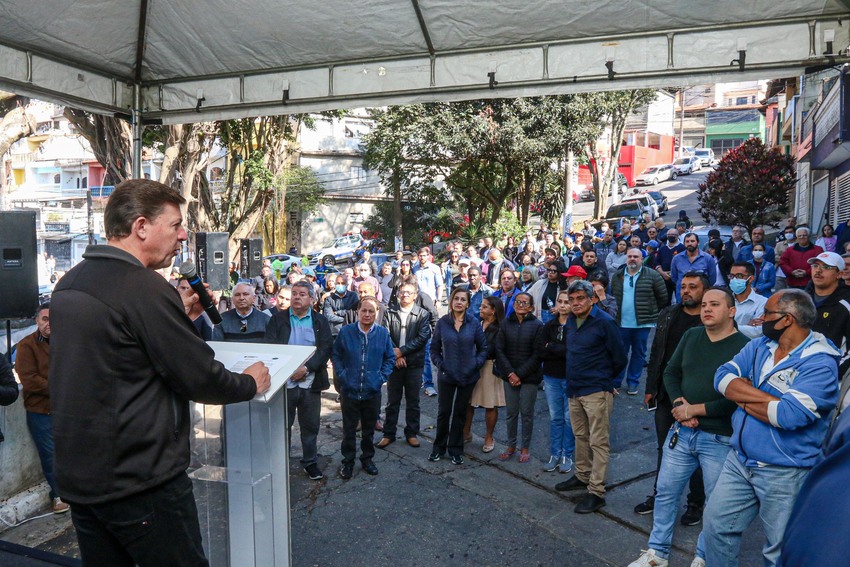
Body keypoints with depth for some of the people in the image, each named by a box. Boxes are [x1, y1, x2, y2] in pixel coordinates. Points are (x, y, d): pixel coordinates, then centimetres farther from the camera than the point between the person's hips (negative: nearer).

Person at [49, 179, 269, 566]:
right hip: (139, 482, -9)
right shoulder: (144, 287, -20)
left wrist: (181, 315, 13)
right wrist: (249, 383, -1)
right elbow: (200, 379, -18)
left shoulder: (69, 283, 7)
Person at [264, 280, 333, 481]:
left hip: (310, 383, 1)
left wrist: (306, 368, -17)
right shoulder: (277, 318, 3)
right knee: (282, 425, 10)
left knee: (310, 426, 11)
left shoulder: (321, 321, 5)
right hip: (283, 381, 0)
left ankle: (310, 462, 26)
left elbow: (326, 348, -5)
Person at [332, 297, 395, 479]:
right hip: (350, 390, -1)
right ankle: (348, 461, 27)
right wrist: (341, 375, -7)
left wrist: (382, 377, -4)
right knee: (349, 429, 11)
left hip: (373, 391, 1)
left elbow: (390, 358, 6)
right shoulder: (346, 332, -7)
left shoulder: (383, 333, -3)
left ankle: (367, 458, 34)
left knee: (369, 429, 16)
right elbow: (335, 355, 2)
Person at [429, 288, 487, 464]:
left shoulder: (474, 323, -4)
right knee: (443, 412, 6)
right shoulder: (442, 322, -3)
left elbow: (483, 348, 3)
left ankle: (455, 449, 26)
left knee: (460, 413, 12)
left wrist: (476, 364, -10)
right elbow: (434, 348, 4)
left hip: (468, 376, 0)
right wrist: (440, 364, -9)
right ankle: (439, 448, 24)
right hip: (446, 375, 0)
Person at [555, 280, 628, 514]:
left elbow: (619, 359, -7)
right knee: (580, 437, 19)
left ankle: (596, 492, 5)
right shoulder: (570, 321, 8)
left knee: (598, 442, -1)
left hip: (597, 391, -7)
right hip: (574, 389, 7)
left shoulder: (605, 322, -13)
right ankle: (582, 476, 34)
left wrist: (603, 378, 5)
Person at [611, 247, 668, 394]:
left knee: (639, 353, 9)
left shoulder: (652, 275, -4)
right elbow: (612, 296, 14)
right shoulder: (617, 276, 7)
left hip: (643, 323, -2)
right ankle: (616, 382, 20)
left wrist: (654, 313, 4)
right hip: (621, 323, 2)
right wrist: (615, 314, 11)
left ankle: (633, 382, 20)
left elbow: (663, 297, 0)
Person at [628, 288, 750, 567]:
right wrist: (679, 403, -7)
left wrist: (695, 409, -15)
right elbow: (671, 372, 10)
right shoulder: (691, 336, 4)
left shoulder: (743, 348, -13)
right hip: (681, 431, 5)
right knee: (666, 493, 12)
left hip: (720, 439, -5)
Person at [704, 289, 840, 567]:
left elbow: (789, 415, -30)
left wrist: (744, 399, -14)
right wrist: (770, 399, -20)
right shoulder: (758, 346, 4)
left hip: (784, 473, -6)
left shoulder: (820, 364, -19)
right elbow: (723, 377, -8)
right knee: (716, 525, 14)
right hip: (739, 461, 6)